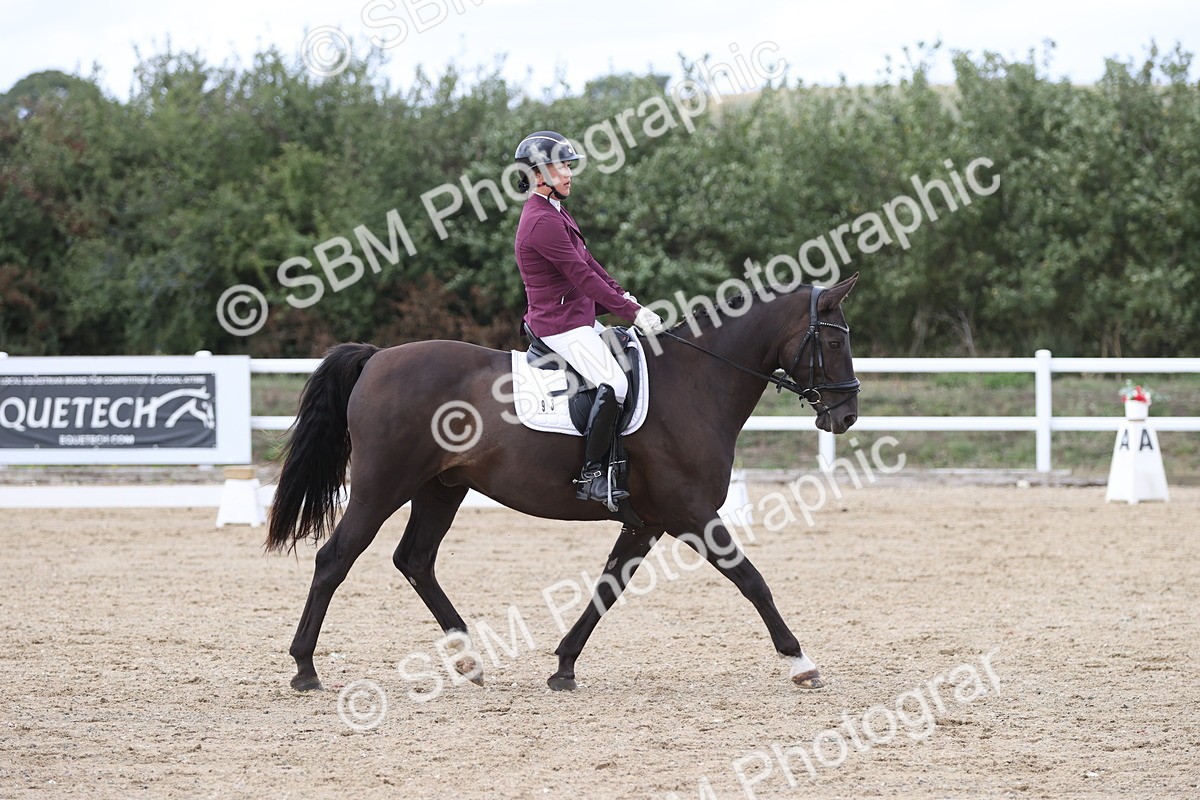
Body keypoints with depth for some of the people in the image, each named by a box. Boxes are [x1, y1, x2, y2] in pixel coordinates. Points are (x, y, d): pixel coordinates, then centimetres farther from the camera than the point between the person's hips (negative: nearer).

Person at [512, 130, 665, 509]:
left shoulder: (555, 214, 15)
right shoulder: (543, 222, -19)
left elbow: (590, 264, 18)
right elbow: (583, 277, -20)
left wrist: (629, 301, 8)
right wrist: (633, 313, -15)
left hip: (580, 318, 11)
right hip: (561, 324, -11)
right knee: (614, 385, -25)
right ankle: (591, 476, -24)